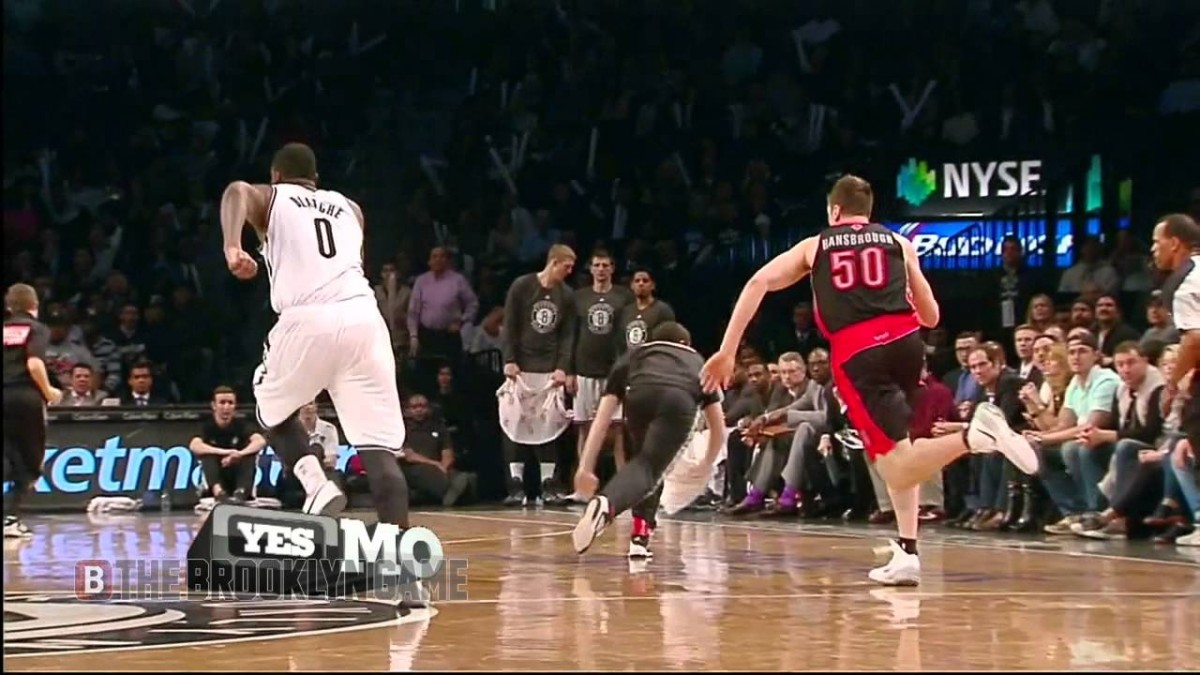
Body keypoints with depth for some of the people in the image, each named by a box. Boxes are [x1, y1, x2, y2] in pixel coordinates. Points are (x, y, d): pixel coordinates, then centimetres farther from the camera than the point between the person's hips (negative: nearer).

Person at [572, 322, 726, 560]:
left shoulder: (633, 356, 39)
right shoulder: (697, 361, 42)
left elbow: (601, 420, 28)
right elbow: (718, 429, 45)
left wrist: (586, 468, 25)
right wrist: (707, 466, 63)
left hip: (639, 396, 1)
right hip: (679, 400, -1)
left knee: (643, 463, 26)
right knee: (648, 468, -6)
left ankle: (640, 537, 17)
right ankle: (605, 504, -34)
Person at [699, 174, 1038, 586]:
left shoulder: (814, 246, 21)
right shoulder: (898, 243, 22)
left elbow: (758, 283, 10)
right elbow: (931, 318, 23)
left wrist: (727, 351, 8)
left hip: (856, 353, -3)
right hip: (905, 340, 3)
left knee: (899, 469, -10)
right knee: (893, 453, 22)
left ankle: (972, 436, -37)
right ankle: (906, 555, 11)